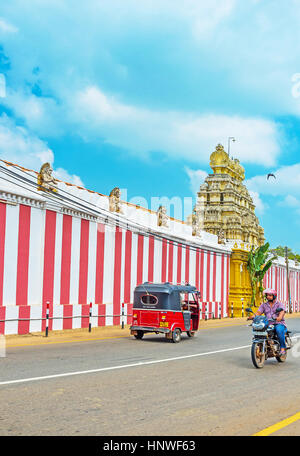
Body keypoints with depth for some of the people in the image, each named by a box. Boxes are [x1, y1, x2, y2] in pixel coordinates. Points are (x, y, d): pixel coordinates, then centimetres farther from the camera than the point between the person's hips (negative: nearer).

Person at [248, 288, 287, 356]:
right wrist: (252, 316, -19)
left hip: (279, 323, -3)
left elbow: (282, 312, -15)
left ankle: (283, 348, -25)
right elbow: (258, 312, 3)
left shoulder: (280, 304, 5)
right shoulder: (264, 305, 16)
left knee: (279, 329, -37)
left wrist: (279, 317, -38)